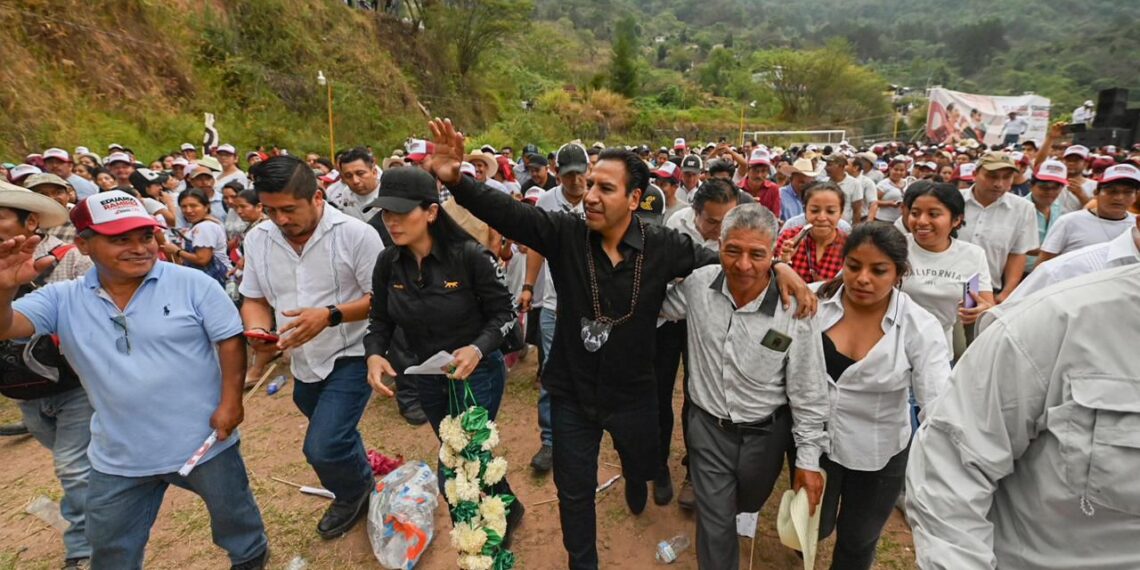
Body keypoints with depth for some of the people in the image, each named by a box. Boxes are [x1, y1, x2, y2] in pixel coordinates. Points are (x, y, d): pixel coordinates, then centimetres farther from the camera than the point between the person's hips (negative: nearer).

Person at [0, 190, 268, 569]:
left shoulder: (192, 284, -13)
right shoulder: (62, 299, -4)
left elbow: (230, 339, -12)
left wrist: (230, 402, -16)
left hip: (203, 441, -3)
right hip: (118, 457, 4)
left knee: (233, 513, 20)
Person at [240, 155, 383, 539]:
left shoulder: (355, 234, -20)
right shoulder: (257, 239, -3)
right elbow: (254, 299, 7)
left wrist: (330, 316, -29)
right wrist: (257, 329, -14)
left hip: (350, 355, -6)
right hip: (303, 362, 6)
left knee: (323, 448, -14)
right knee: (333, 439, 23)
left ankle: (353, 496, 19)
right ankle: (361, 484, 53)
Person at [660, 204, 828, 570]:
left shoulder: (795, 308, -22)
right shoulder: (698, 283, -17)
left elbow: (807, 392, -12)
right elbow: (658, 308, 6)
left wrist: (808, 459, -7)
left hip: (765, 432, 0)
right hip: (707, 426, 0)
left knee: (749, 504, 28)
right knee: (714, 521, 9)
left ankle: (736, 513, 63)